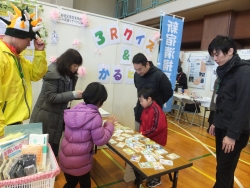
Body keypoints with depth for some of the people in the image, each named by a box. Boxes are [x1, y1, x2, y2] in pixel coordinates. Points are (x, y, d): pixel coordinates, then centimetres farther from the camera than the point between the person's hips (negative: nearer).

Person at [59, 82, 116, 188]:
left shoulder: (75, 109, -3)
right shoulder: (94, 117, -23)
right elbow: (100, 141, -16)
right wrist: (109, 124, -6)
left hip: (65, 158, 6)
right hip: (80, 162, -6)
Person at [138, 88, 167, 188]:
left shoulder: (156, 110, -27)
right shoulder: (146, 108, 2)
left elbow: (157, 128, -30)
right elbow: (143, 122, 10)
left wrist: (144, 134, -23)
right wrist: (141, 132, -6)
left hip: (157, 140, -8)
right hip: (147, 138, 8)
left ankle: (156, 179, 31)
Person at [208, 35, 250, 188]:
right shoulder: (225, 71, 11)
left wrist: (233, 134, -19)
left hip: (234, 131, -8)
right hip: (222, 128, 8)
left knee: (224, 170, 1)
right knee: (222, 167, 16)